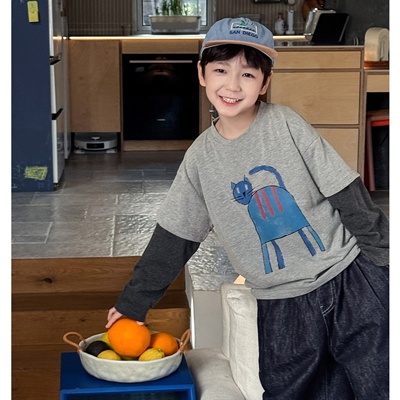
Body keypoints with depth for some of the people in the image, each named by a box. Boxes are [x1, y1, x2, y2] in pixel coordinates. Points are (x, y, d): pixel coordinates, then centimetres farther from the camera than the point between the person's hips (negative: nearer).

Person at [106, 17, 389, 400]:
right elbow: (172, 239, 8)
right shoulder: (201, 157, 2)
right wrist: (132, 303, 9)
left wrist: (384, 258, -4)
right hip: (281, 307, 2)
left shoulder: (285, 124, -6)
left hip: (349, 282, -2)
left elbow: (349, 196, -4)